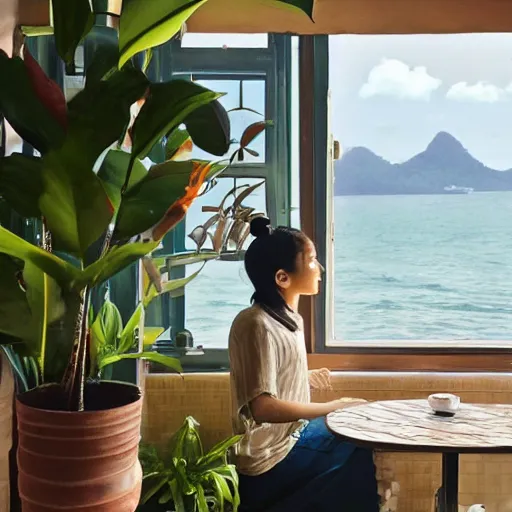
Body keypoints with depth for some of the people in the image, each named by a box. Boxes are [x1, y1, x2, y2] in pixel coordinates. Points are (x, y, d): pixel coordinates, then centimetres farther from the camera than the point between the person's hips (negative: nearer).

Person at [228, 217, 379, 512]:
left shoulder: (288, 317, 6)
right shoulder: (259, 325, -22)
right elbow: (263, 407, -29)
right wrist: (333, 407, -22)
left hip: (294, 433, 9)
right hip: (272, 460, -9)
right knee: (368, 460, -8)